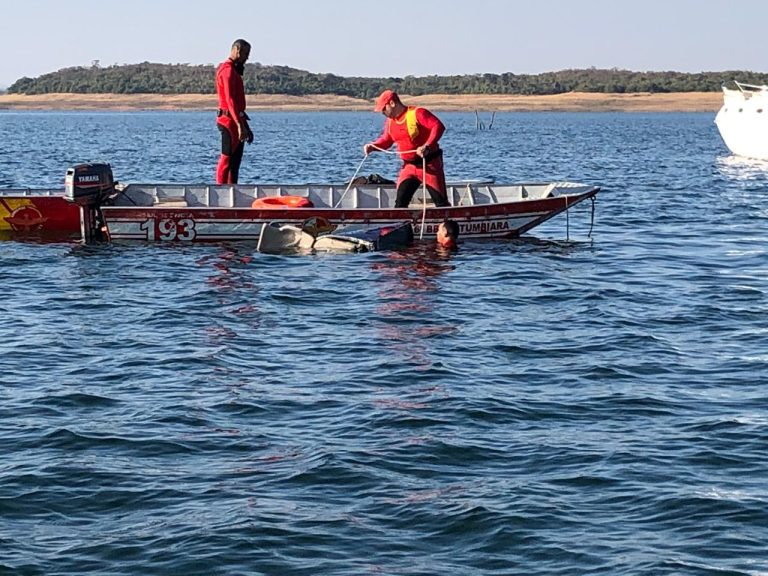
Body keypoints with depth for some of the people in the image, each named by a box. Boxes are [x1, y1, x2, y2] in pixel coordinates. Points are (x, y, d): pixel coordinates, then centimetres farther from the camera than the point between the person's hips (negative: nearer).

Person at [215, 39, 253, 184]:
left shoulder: (234, 71, 21)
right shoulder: (228, 70, -13)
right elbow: (230, 100, -22)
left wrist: (245, 126, 27)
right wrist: (240, 125, -28)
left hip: (235, 121, 10)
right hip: (230, 120, -10)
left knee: (235, 161, 11)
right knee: (227, 160, -10)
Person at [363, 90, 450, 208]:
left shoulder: (417, 113, -16)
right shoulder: (390, 121, 7)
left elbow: (438, 127, -24)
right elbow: (386, 139, 21)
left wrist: (427, 146, -35)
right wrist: (372, 146, 1)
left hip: (429, 164, -6)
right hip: (409, 166, 6)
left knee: (441, 202, -1)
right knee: (400, 202, -6)